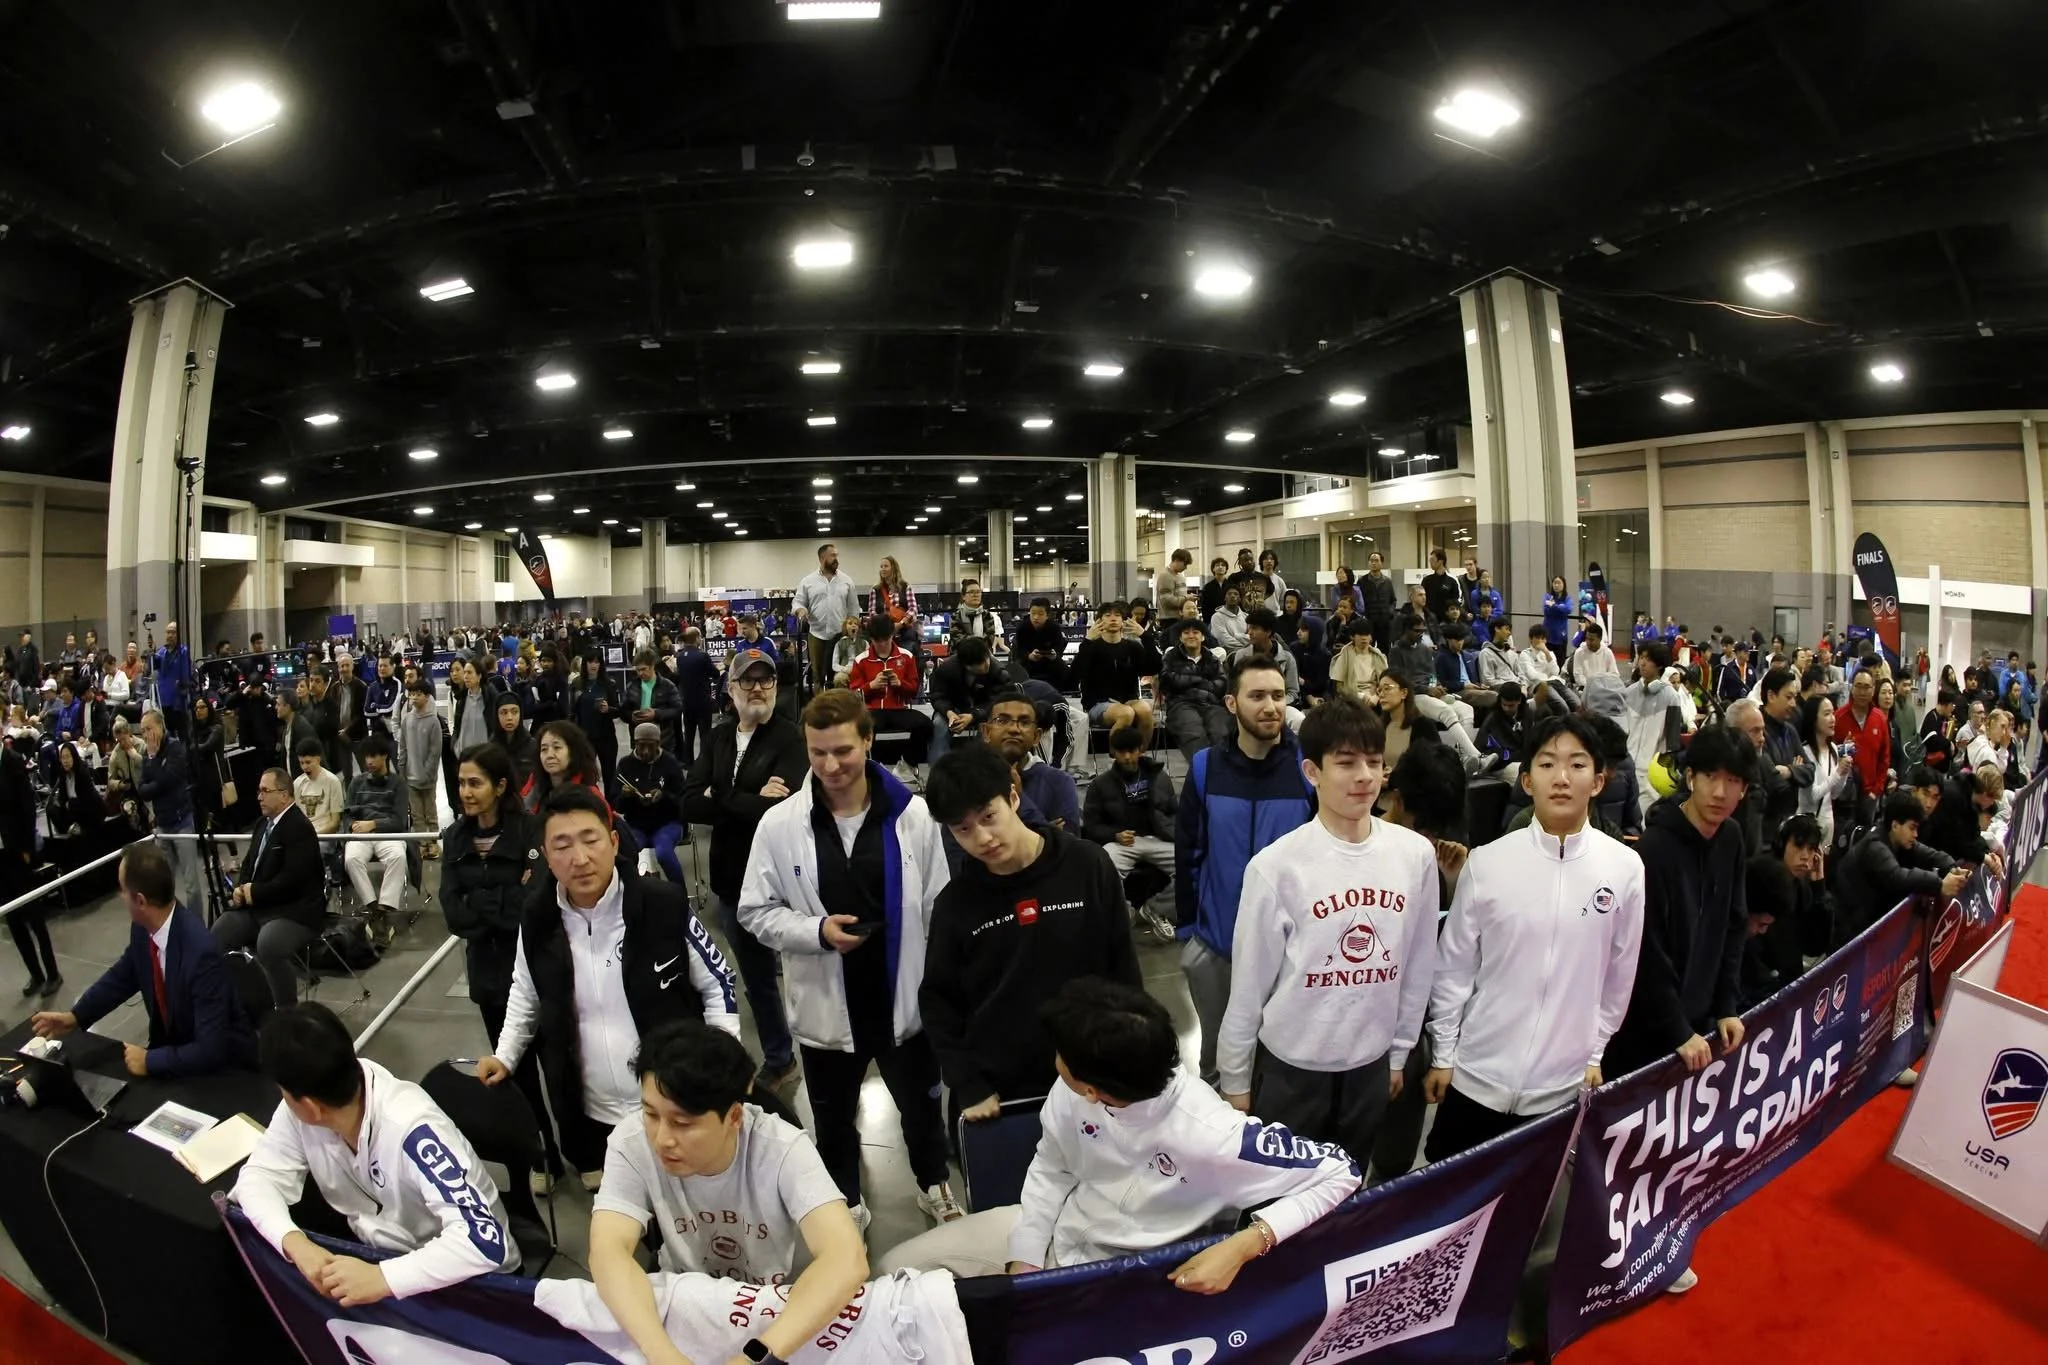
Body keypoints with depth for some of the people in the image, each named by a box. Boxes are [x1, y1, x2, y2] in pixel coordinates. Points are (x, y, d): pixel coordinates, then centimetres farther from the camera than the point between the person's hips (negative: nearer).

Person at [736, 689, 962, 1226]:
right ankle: (845, 1205, 48)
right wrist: (817, 932, -20)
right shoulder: (779, 824, -11)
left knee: (921, 1106, 22)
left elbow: (937, 909, -5)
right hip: (827, 1005, 0)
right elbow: (756, 911, -3)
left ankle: (934, 1185, 51)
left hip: (904, 999, 0)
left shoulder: (913, 814, -12)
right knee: (834, 1120, 22)